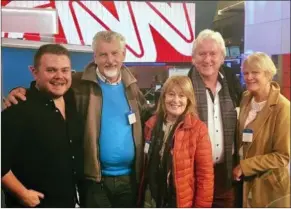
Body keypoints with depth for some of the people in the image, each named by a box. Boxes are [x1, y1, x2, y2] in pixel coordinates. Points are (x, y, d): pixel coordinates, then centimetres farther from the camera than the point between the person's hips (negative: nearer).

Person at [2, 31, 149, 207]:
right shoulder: (80, 84, -9)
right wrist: (22, 93, -23)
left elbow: (146, 115, 18)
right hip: (96, 178, -4)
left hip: (130, 176, 5)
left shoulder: (131, 85, 6)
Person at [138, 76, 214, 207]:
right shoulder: (151, 124, 2)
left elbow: (205, 173, -11)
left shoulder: (198, 128, -12)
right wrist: (141, 195, 10)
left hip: (181, 202, -4)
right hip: (152, 200, 4)